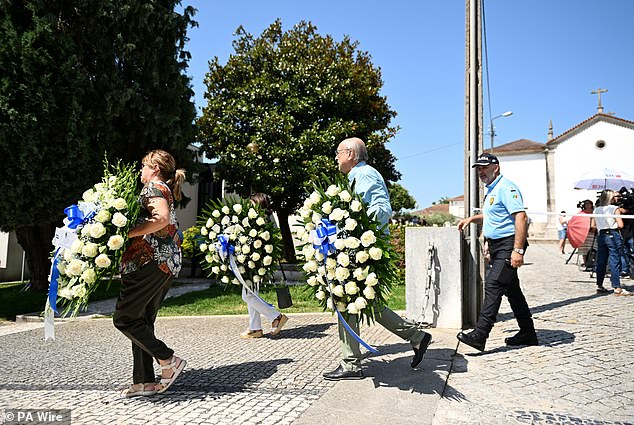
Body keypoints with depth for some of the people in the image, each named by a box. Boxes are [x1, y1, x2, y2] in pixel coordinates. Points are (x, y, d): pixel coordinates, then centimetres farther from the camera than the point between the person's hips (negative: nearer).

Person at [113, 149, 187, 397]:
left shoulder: (154, 187, -3)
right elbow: (174, 233, 26)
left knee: (124, 318, -5)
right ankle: (144, 382, 13)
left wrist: (129, 233, -18)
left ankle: (169, 360, -5)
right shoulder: (167, 191, 25)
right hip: (168, 264, 10)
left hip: (150, 261, -10)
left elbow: (162, 218, -24)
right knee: (142, 321, 11)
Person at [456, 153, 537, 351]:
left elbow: (520, 217, -23)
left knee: (494, 285, -15)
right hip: (496, 246, 10)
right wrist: (472, 218, 19)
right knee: (512, 289, 13)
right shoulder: (491, 190, 19)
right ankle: (527, 333, 23)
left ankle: (480, 334, -17)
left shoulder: (506, 188, -13)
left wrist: (518, 250, -29)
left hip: (508, 244, -10)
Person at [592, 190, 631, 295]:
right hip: (613, 236, -5)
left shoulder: (596, 210, 7)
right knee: (615, 262, -3)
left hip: (601, 236, 5)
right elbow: (620, 225, -12)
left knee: (601, 262, 9)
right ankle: (617, 288, -3)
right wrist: (614, 223, 8)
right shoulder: (615, 209, -7)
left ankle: (599, 286, 14)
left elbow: (593, 225, 10)